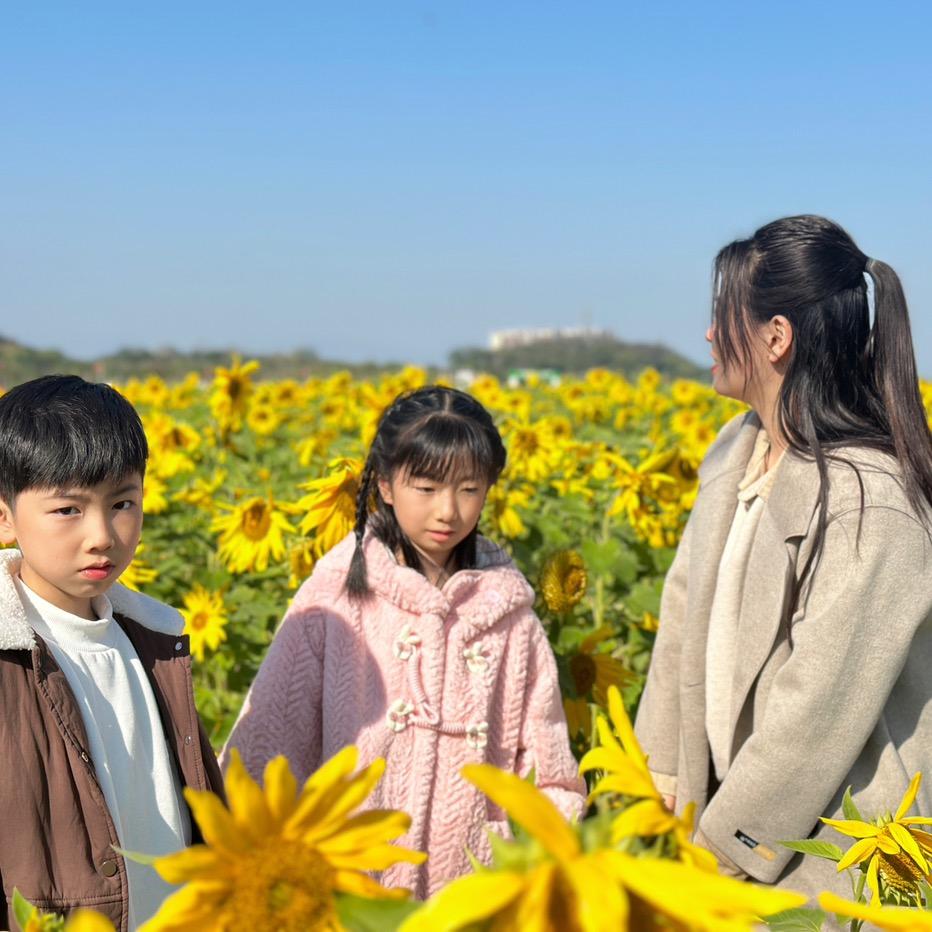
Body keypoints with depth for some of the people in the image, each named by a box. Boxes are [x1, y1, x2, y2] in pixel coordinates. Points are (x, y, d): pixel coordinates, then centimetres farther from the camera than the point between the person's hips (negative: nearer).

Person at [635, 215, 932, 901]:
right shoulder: (736, 454, 2)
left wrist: (722, 844, -14)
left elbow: (820, 710, -22)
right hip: (726, 804, 7)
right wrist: (658, 777, 2)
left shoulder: (867, 505, -24)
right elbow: (687, 615, 6)